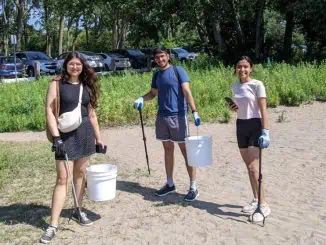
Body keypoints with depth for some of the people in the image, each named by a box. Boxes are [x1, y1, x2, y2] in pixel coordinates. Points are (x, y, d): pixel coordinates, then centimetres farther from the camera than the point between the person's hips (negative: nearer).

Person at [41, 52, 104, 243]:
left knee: (80, 173, 13)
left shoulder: (87, 85, 8)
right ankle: (53, 225, -2)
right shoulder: (57, 83, -4)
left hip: (85, 133, 5)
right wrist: (56, 136, -19)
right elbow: (49, 110, -10)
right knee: (63, 178, -7)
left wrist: (98, 137, 12)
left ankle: (78, 211, 29)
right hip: (65, 134, -4)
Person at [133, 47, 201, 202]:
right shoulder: (156, 75, 12)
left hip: (178, 116, -6)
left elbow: (187, 92, -13)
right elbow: (153, 93, 21)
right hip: (162, 117, 6)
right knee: (168, 149, 14)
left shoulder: (178, 71, -6)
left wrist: (194, 111, -24)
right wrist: (141, 99, 0)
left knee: (186, 151, -1)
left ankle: (193, 187, 6)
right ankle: (170, 184, 26)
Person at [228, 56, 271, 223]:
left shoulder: (257, 85, -9)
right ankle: (255, 200, 24)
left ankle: (263, 205, -3)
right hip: (241, 126, 6)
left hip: (255, 125, -6)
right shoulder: (235, 86, 9)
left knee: (253, 167, -12)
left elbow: (263, 110, -13)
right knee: (249, 166, 11)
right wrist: (234, 107, 0)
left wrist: (265, 131, -21)